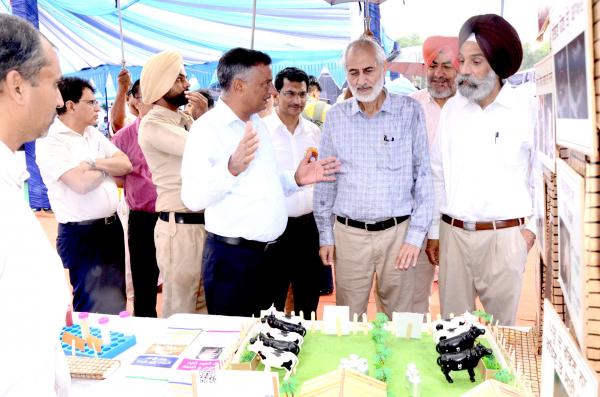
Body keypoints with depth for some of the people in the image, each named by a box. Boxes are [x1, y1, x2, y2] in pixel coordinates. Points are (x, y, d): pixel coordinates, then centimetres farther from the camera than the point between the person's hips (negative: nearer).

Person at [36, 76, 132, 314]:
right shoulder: (51, 141, -12)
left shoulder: (93, 133, 12)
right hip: (82, 234, -7)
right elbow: (81, 183, -22)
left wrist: (94, 163, -12)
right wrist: (107, 167, -3)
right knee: (95, 310, 0)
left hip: (112, 227, 8)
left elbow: (125, 165, 4)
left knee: (116, 302, 17)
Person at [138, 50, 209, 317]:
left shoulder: (186, 119, 12)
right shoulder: (152, 125, -13)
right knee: (180, 312, 6)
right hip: (180, 227, -8)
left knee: (203, 308, 19)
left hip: (203, 223, 8)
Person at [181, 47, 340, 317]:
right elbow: (192, 197, -23)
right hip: (231, 257, -8)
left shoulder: (256, 123, 13)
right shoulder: (208, 128, -13)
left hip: (267, 252, 8)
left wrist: (295, 179, 7)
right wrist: (232, 168, -37)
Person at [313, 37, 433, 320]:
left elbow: (423, 176, -1)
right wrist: (325, 235, 7)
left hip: (397, 232, -1)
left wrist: (415, 236, -5)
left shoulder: (409, 111, -2)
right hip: (348, 233, 2)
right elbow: (325, 181, 9)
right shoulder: (336, 117, 5)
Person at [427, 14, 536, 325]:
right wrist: (434, 231, 9)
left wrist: (532, 224, 1)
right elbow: (438, 174, 8)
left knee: (500, 325, 10)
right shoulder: (452, 108, 4)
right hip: (453, 233, 3)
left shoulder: (525, 110, -4)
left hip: (505, 235, -2)